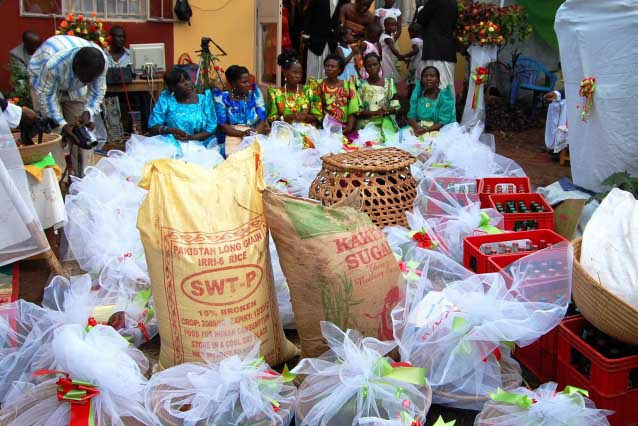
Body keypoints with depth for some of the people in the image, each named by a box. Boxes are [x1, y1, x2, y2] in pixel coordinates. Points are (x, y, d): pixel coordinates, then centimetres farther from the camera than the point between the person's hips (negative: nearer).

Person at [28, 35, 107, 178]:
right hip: (45, 82, -3)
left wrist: (88, 112, -35)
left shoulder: (101, 61, -31)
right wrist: (62, 124, -38)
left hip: (75, 88, 3)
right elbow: (46, 95, -30)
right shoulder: (53, 63, -43)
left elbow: (97, 92, -18)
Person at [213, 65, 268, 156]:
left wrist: (255, 132, -19)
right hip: (231, 139, -2)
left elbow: (263, 119, 1)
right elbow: (222, 125, -6)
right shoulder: (223, 98, 0)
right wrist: (242, 133, -21)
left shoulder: (255, 93, 6)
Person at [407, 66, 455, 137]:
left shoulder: (445, 96, -4)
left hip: (438, 131, -3)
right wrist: (417, 127, -20)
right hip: (418, 129, 3)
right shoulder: (417, 94, 7)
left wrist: (426, 130, -25)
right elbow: (411, 116, 2)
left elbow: (443, 122, -11)